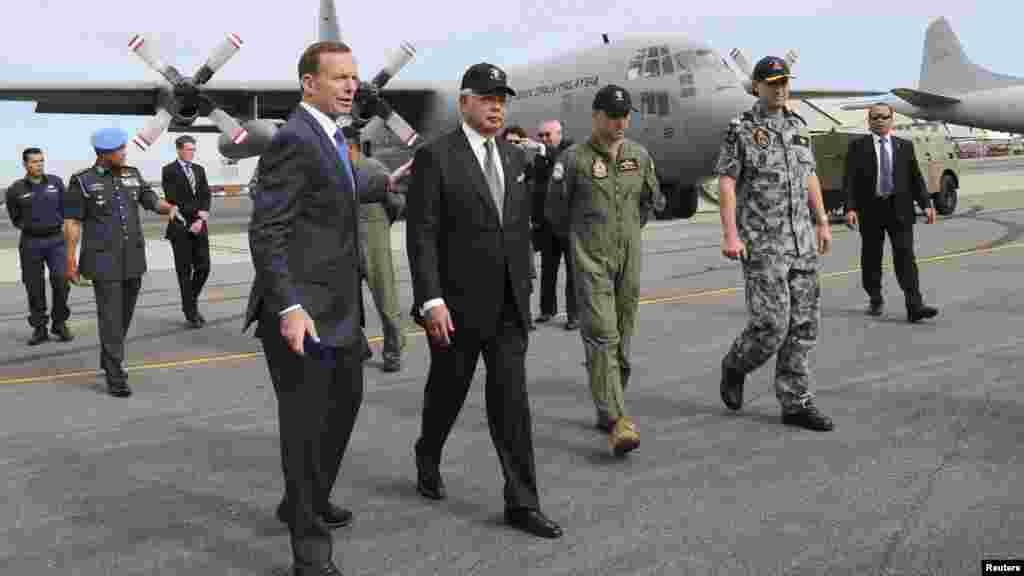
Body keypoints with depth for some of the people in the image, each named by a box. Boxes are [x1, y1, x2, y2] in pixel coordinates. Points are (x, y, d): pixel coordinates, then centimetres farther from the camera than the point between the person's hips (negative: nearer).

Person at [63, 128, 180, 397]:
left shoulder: (133, 175, 7)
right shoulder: (83, 181, -6)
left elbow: (152, 201, 9)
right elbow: (72, 222, -4)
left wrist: (170, 208, -14)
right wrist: (70, 260, -8)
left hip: (133, 258, 5)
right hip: (103, 261, -5)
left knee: (125, 314, 13)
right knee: (111, 317, -8)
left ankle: (108, 360, 33)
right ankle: (115, 375, -4)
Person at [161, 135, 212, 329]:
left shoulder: (199, 170, 14)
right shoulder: (169, 171, -3)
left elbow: (206, 196, 7)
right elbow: (173, 200, -11)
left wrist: (201, 219, -7)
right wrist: (197, 214, -11)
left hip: (199, 227, 5)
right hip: (180, 227, -5)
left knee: (203, 268, 1)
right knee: (185, 271, 1)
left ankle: (191, 302, 23)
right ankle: (191, 312, 8)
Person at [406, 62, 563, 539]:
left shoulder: (514, 157, 10)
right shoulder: (435, 157, -9)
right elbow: (421, 236, -13)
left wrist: (524, 288, 14)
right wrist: (431, 301, -19)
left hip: (508, 304, 4)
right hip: (457, 303, -4)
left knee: (511, 398, 1)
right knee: (447, 390, 13)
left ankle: (521, 502, 5)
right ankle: (428, 460, 41)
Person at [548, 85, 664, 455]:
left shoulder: (640, 156, 7)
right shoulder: (575, 158, -6)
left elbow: (653, 200, 22)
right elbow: (555, 208, 4)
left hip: (629, 258, 5)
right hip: (591, 260, -5)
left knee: (621, 339, 9)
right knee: (601, 336, -14)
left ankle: (607, 411, 24)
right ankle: (617, 422, -18)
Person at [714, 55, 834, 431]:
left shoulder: (798, 126, 14)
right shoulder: (741, 130, -4)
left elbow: (810, 178, 19)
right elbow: (726, 183, -9)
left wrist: (822, 223, 15)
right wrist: (730, 234, -17)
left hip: (802, 242, 6)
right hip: (762, 244, -6)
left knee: (803, 325, 4)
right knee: (771, 324, -10)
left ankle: (796, 403, 12)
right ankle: (735, 367, 19)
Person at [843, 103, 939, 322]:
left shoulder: (905, 146, 11)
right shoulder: (858, 146, 3)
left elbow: (916, 178, 10)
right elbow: (849, 180, -3)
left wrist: (926, 204, 0)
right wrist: (850, 208, -13)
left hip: (900, 210, 1)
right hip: (870, 210, -1)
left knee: (905, 256, -7)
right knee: (871, 258, 9)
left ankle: (914, 306, -12)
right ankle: (875, 300, 26)